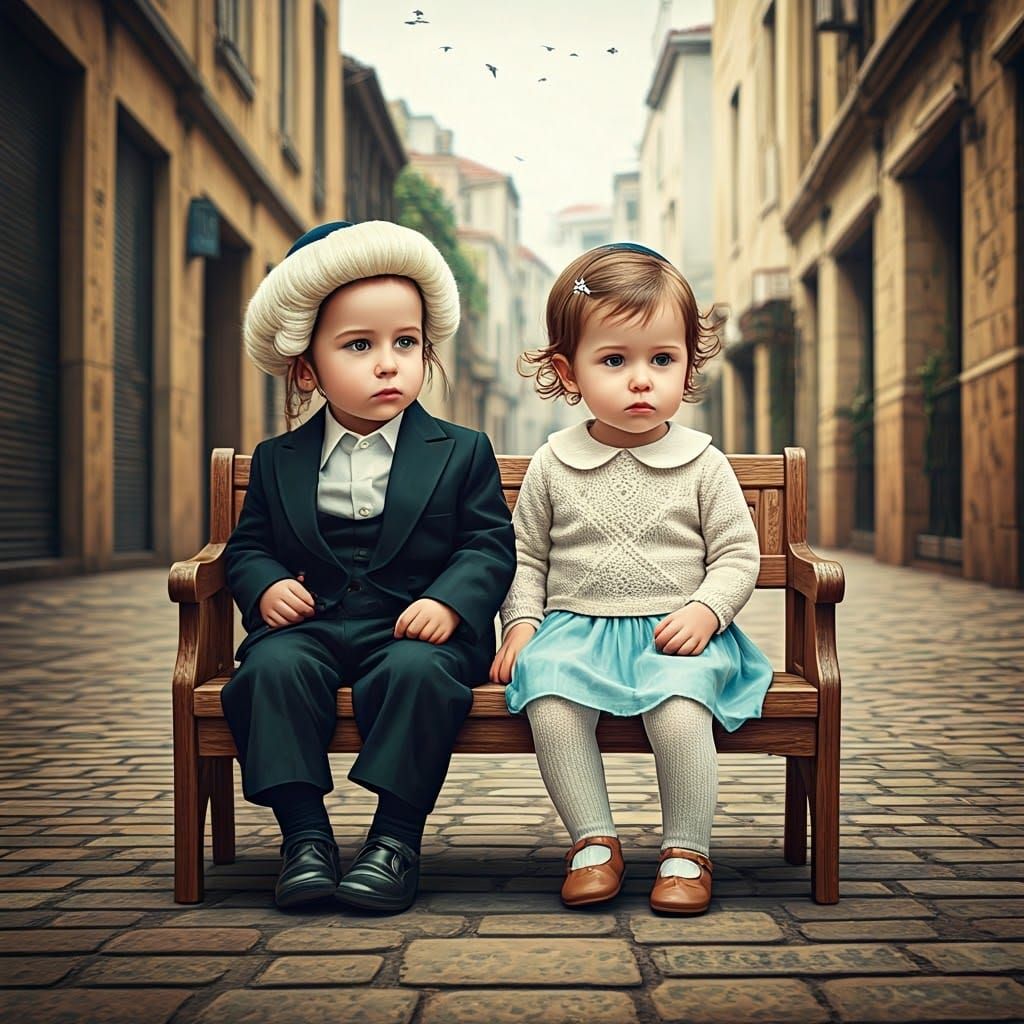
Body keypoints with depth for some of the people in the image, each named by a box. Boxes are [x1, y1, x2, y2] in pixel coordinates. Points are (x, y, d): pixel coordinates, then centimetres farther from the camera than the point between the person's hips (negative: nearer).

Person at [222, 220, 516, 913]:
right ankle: (305, 833, -18)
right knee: (273, 668, -27)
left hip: (417, 626, -2)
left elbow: (491, 545, 2)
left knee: (417, 671, -33)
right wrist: (265, 587, -7)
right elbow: (248, 545, 16)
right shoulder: (277, 462, 12)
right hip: (309, 622, 2)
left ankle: (397, 836, -20)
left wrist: (450, 601, -17)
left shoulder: (461, 453, 6)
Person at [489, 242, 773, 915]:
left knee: (679, 700, -31)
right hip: (574, 629, 2)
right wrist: (521, 621, 0)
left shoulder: (702, 464, 3)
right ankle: (593, 840, -12)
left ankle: (687, 849, -10)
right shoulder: (553, 465, 7)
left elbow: (738, 555, 5)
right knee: (549, 697, -28)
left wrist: (704, 612, -11)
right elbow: (525, 555, 14)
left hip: (675, 632, -1)